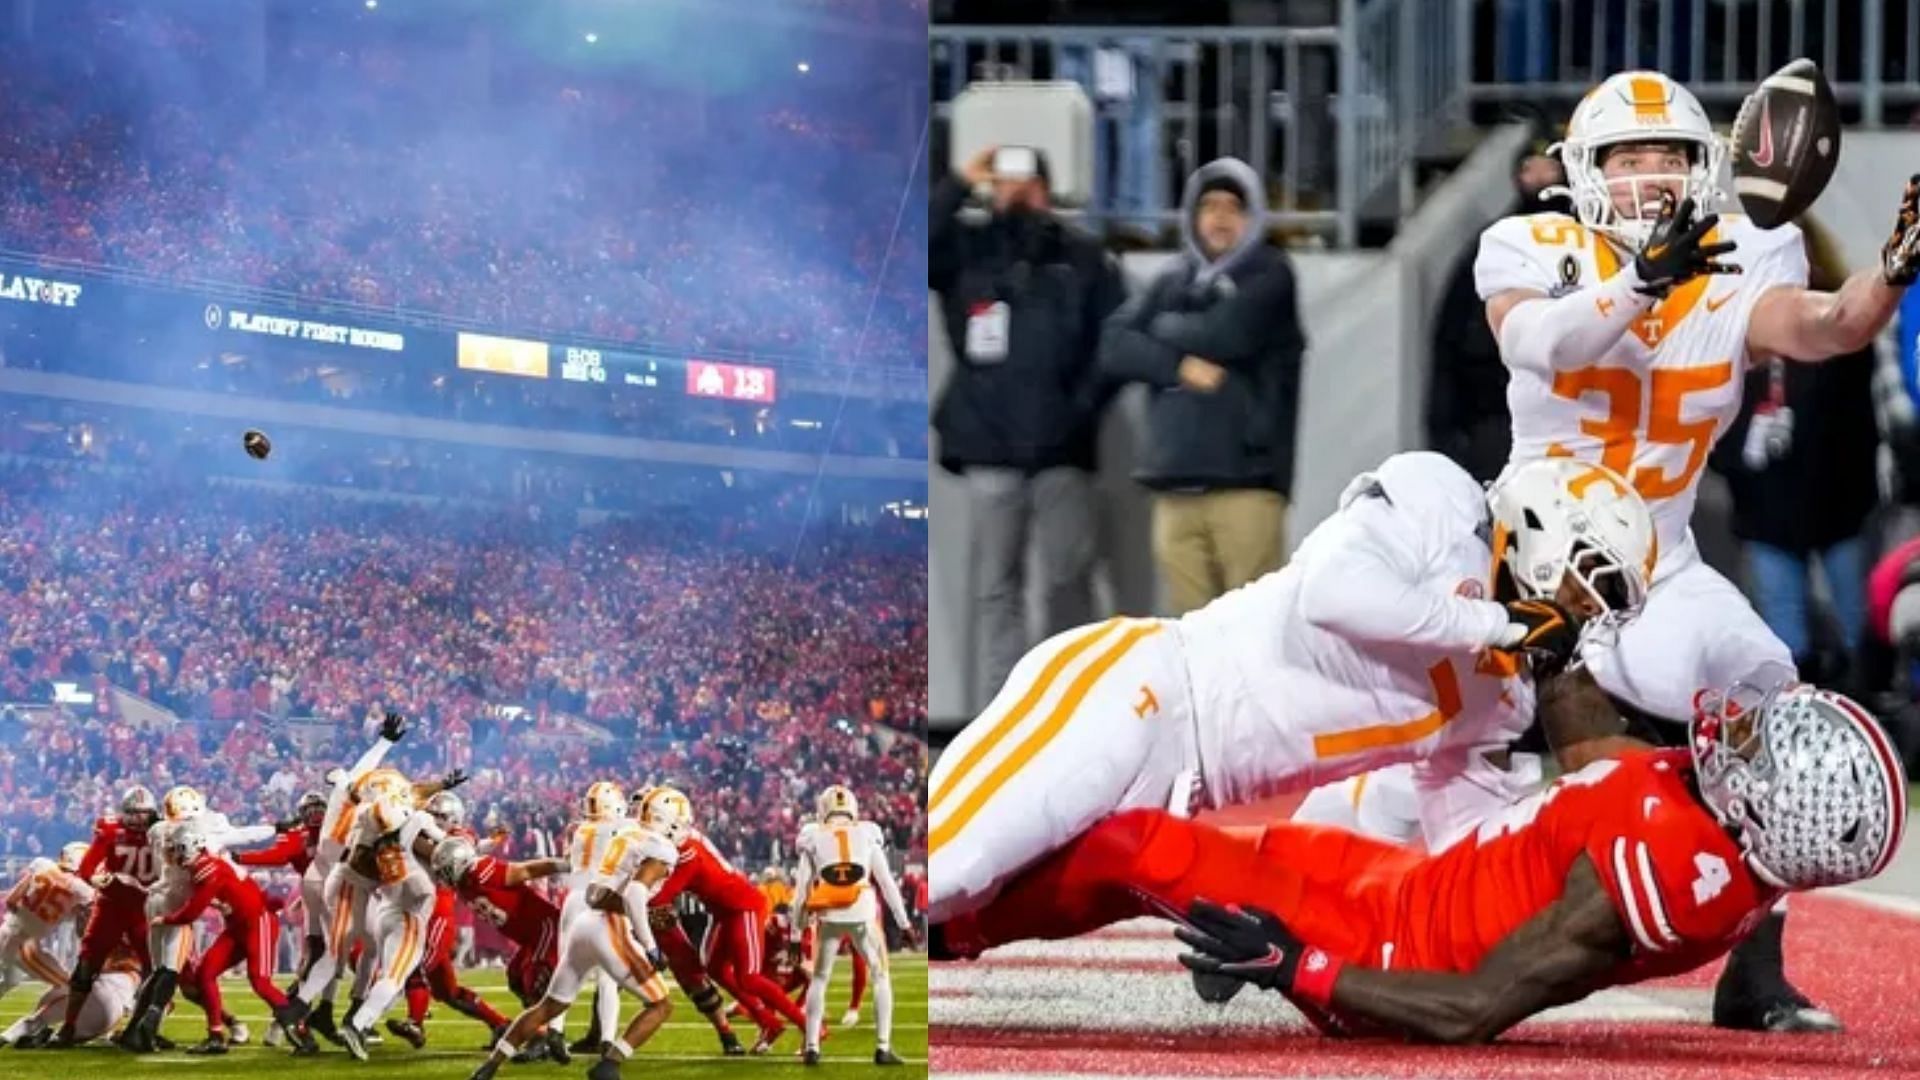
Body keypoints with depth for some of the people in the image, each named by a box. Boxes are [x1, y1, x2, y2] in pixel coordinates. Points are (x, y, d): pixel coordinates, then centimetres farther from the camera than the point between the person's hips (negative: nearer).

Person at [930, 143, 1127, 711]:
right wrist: (958, 186, -8)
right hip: (989, 449, 0)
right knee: (996, 586, 2)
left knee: (1067, 579, 1)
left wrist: (1083, 407, -6)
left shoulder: (1083, 258, 7)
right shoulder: (967, 250, 7)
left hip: (1063, 450, 0)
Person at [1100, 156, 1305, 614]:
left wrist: (1167, 329, 5)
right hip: (1175, 485, 5)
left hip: (1246, 480, -5)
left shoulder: (1269, 276, 4)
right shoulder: (1173, 282, 16)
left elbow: (1229, 334, -13)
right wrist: (1178, 366, -10)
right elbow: (1115, 345, 6)